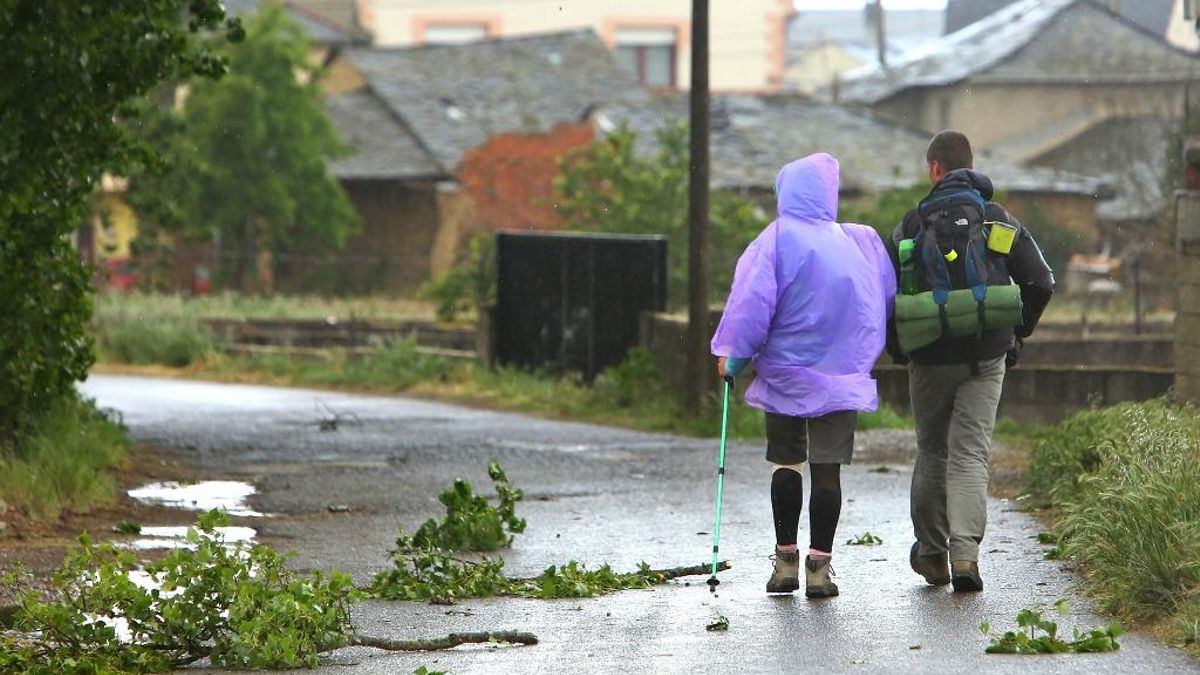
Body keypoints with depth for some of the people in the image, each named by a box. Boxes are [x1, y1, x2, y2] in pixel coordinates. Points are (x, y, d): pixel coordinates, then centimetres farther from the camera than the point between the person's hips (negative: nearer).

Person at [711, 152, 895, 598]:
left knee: (785, 463, 13)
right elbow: (889, 299, 8)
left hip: (785, 373, -1)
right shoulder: (864, 243, 0)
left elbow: (752, 301, -14)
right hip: (843, 376, 1)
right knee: (827, 468, 1)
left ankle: (786, 558, 14)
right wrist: (864, 352, 21)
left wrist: (732, 354, -4)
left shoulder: (778, 239, -10)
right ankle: (819, 566, -2)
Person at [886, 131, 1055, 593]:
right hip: (985, 360, 0)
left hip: (930, 358, 0)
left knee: (931, 451, 15)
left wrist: (895, 346, 11)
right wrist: (1018, 333, 11)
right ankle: (965, 551, -17)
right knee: (970, 454, 0)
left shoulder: (911, 226, -1)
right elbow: (1041, 282, -3)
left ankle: (931, 554, 21)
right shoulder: (1000, 223, 2)